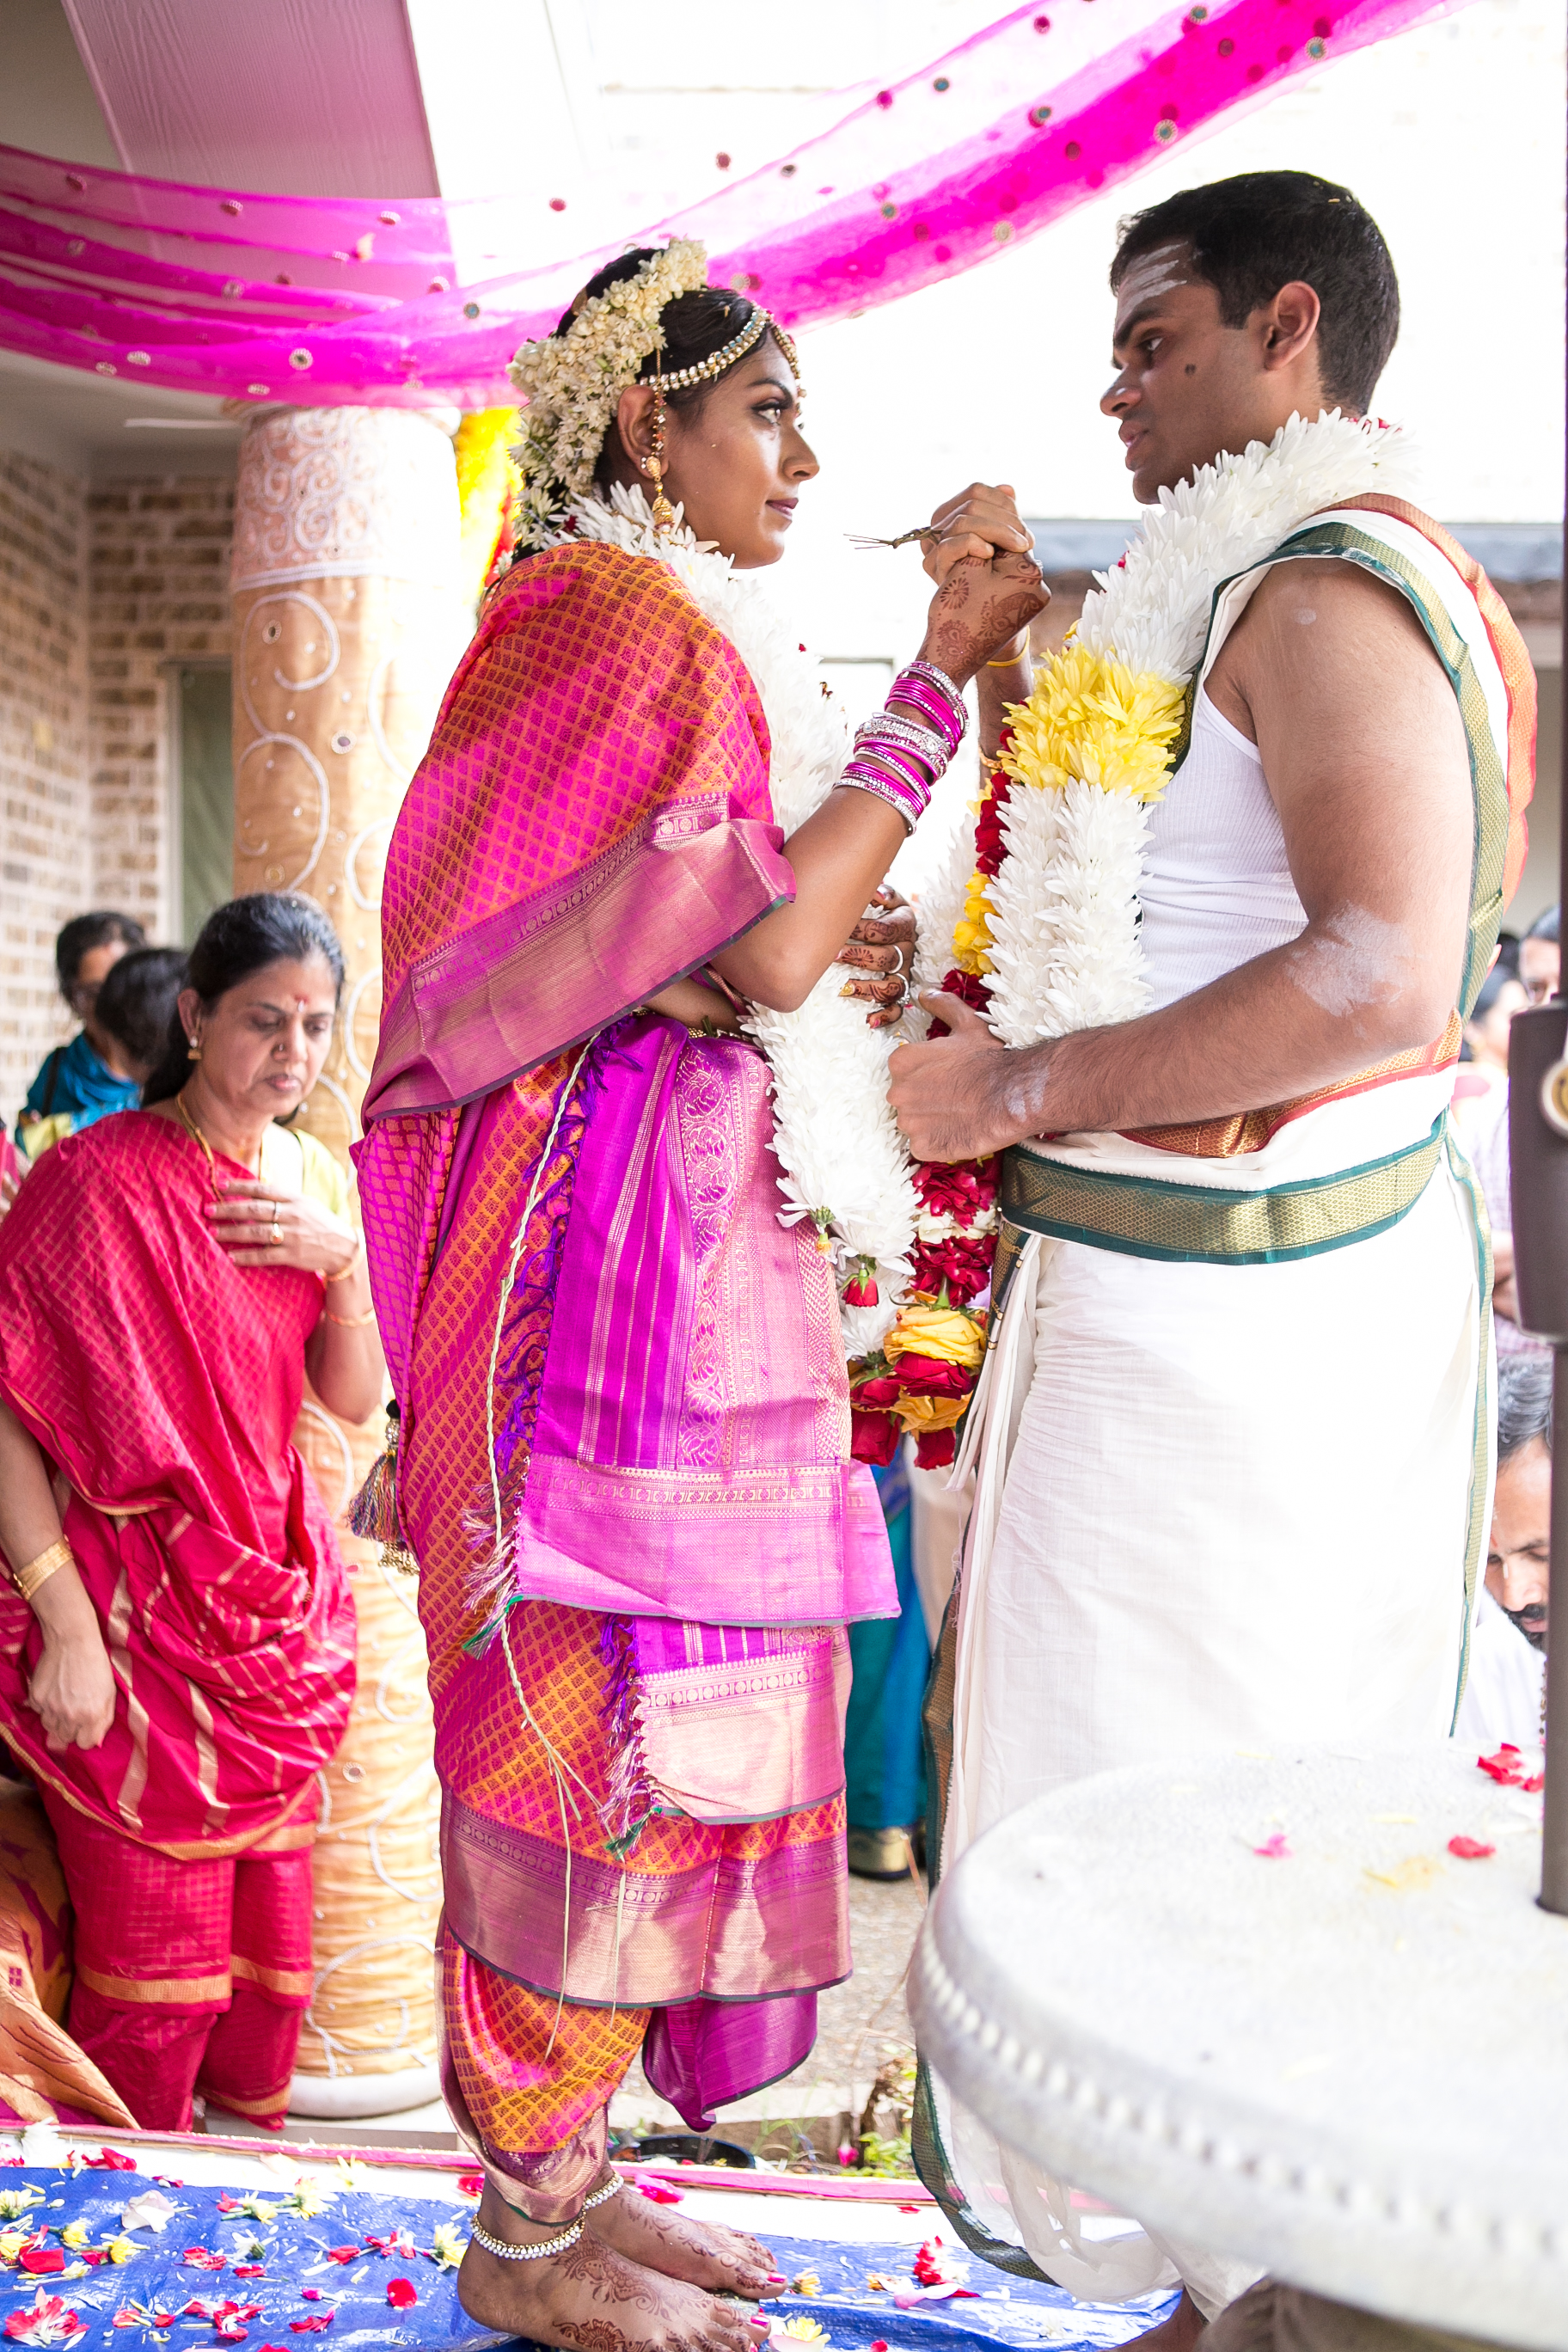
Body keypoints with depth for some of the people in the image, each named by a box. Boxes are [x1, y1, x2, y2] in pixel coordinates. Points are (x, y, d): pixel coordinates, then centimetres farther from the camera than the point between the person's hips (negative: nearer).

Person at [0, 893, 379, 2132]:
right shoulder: (100, 1174, -13)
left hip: (277, 1602, 6)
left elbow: (355, 1400, 7)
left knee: (270, 1942, 14)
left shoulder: (320, 1180, 7)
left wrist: (341, 1259, -10)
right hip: (137, 1616, -6)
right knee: (157, 1960, 3)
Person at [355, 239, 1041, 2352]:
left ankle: (568, 2172, 25)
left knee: (630, 1718, 13)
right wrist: (937, 685, -13)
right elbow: (763, 948, -19)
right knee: (607, 1719, -3)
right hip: (626, 1237, -10)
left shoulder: (666, 639, 22)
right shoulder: (630, 629, -9)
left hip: (697, 1242, 10)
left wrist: (842, 968, 8)